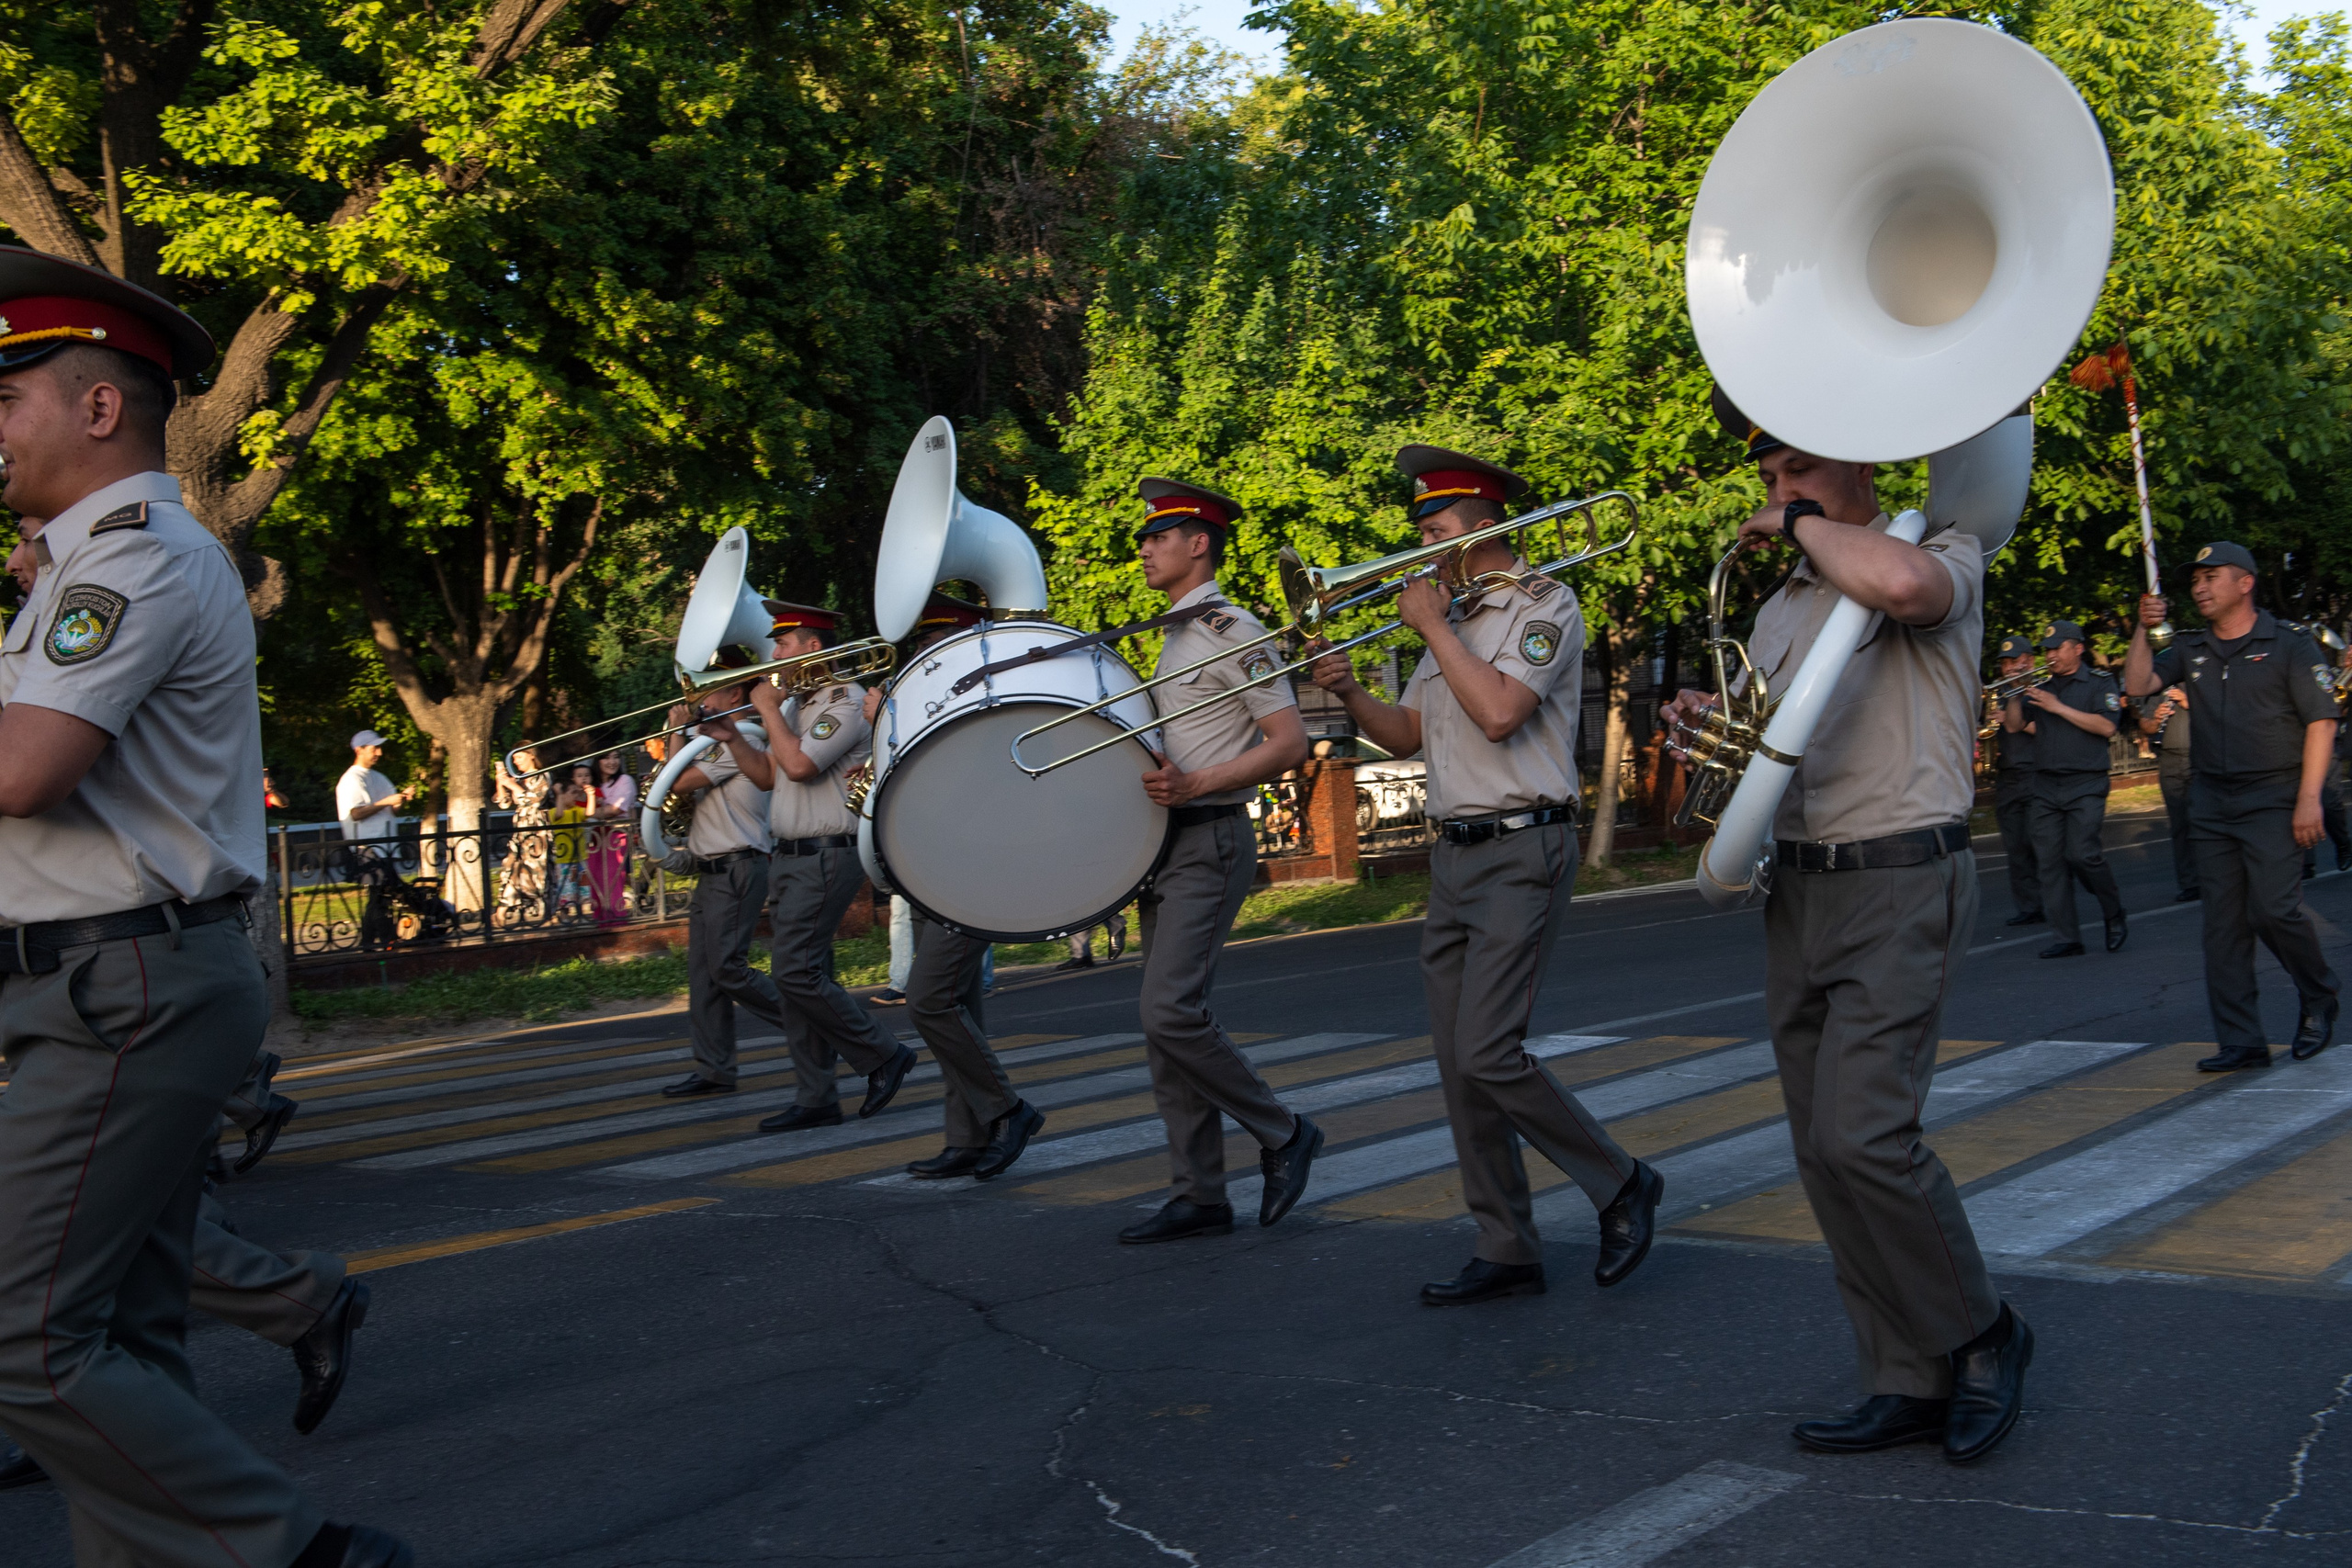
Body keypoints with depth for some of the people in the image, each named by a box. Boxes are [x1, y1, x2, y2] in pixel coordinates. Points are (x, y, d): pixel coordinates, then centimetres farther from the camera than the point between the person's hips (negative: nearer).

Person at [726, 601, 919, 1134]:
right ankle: (815, 1099, 10)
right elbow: (768, 775, 20)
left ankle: (883, 1056, -1)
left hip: (825, 858, -10)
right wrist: (731, 735, 7)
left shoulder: (845, 701, -13)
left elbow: (798, 764, -23)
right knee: (800, 977, 7)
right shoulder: (796, 705, 18)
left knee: (795, 973, -14)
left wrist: (767, 708, -11)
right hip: (790, 857, 10)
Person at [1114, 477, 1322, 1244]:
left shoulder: (1231, 630, -9)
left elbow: (1290, 743, -16)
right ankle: (1199, 1196, 12)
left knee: (1170, 1010, -18)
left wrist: (1194, 784, -23)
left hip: (1210, 844, -9)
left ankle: (1282, 1133, 0)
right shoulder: (1173, 639, 19)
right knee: (1165, 1021, 7)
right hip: (1165, 844, 9)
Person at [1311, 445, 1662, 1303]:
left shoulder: (1545, 604, -7)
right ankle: (1506, 1250, 11)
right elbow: (1404, 735, 18)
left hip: (1521, 853, -8)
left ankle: (1621, 1185, 4)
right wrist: (1349, 691, -1)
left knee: (1486, 1055, -15)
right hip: (1452, 854, 8)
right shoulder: (1453, 618, 18)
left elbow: (1498, 712, -22)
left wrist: (1434, 625, -12)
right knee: (1458, 1063, 5)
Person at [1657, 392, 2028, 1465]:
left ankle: (1980, 1339, 6)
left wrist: (1804, 523, -15)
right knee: (1824, 1153, 6)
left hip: (1901, 888, -8)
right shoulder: (1779, 608, 17)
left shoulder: (1941, 553, -5)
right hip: (1797, 893, 8)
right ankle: (1909, 1386, 15)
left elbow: (1899, 583, -32)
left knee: (1860, 1136, -17)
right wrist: (1712, 723, 4)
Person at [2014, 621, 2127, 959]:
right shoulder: (2041, 687, 18)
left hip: (2085, 783, -5)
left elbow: (2107, 727, -11)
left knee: (2082, 853, -16)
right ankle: (2066, 938, 2)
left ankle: (2115, 915, 9)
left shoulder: (2099, 682, 3)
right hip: (2046, 785, 5)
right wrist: (2015, 695, -6)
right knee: (2050, 861, -1)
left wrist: (2059, 708, -13)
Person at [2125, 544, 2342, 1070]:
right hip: (2211, 803, 5)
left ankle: (2319, 997, 14)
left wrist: (2309, 798, -12)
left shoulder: (2289, 647, -1)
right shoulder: (2191, 650, 13)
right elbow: (2138, 685, 5)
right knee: (2222, 923, 2)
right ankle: (2241, 1042, 7)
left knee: (2273, 908, -15)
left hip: (2273, 798, -5)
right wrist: (2143, 631, -7)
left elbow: (2321, 722, -5)